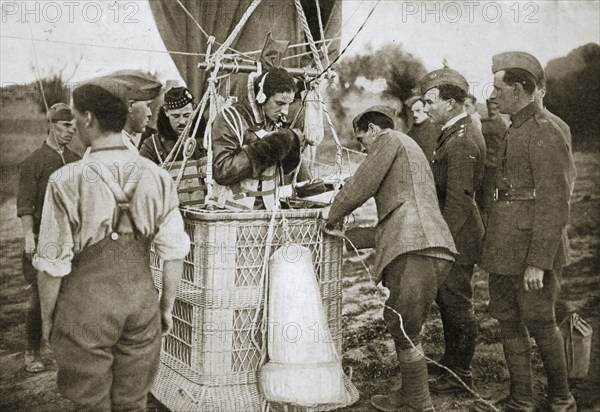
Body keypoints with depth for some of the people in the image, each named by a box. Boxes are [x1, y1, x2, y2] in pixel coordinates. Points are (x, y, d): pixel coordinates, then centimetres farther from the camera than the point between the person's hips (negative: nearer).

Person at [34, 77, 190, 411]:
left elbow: (53, 264, -11)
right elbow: (174, 252, -2)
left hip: (86, 306, -3)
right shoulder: (157, 177, -5)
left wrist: (48, 317, 5)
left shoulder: (67, 182, -15)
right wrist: (167, 306, 11)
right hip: (142, 300, 3)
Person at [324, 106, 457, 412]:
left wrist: (332, 217, 13)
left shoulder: (390, 140, 2)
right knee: (402, 325, 15)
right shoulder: (410, 148, 31)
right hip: (432, 248, 10)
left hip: (415, 249, -10)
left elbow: (359, 188, -2)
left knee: (404, 329, -3)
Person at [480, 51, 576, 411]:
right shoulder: (516, 129, 14)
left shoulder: (545, 132, -15)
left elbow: (556, 203, -19)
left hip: (533, 246, -9)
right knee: (508, 321, 12)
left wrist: (538, 262, -21)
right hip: (505, 246, 9)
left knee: (540, 323, 3)